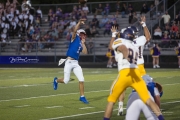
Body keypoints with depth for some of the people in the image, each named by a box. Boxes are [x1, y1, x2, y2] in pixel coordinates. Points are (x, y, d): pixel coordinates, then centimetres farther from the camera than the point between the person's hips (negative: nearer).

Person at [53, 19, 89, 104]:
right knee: (66, 81, -3)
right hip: (69, 62, -6)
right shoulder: (74, 38, 1)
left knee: (81, 80, -3)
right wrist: (79, 23, -28)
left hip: (76, 63, 6)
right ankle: (56, 80, 30)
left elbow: (85, 52, 4)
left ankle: (82, 97, 6)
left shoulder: (81, 44, 17)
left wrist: (83, 43, 6)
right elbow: (75, 30, -18)